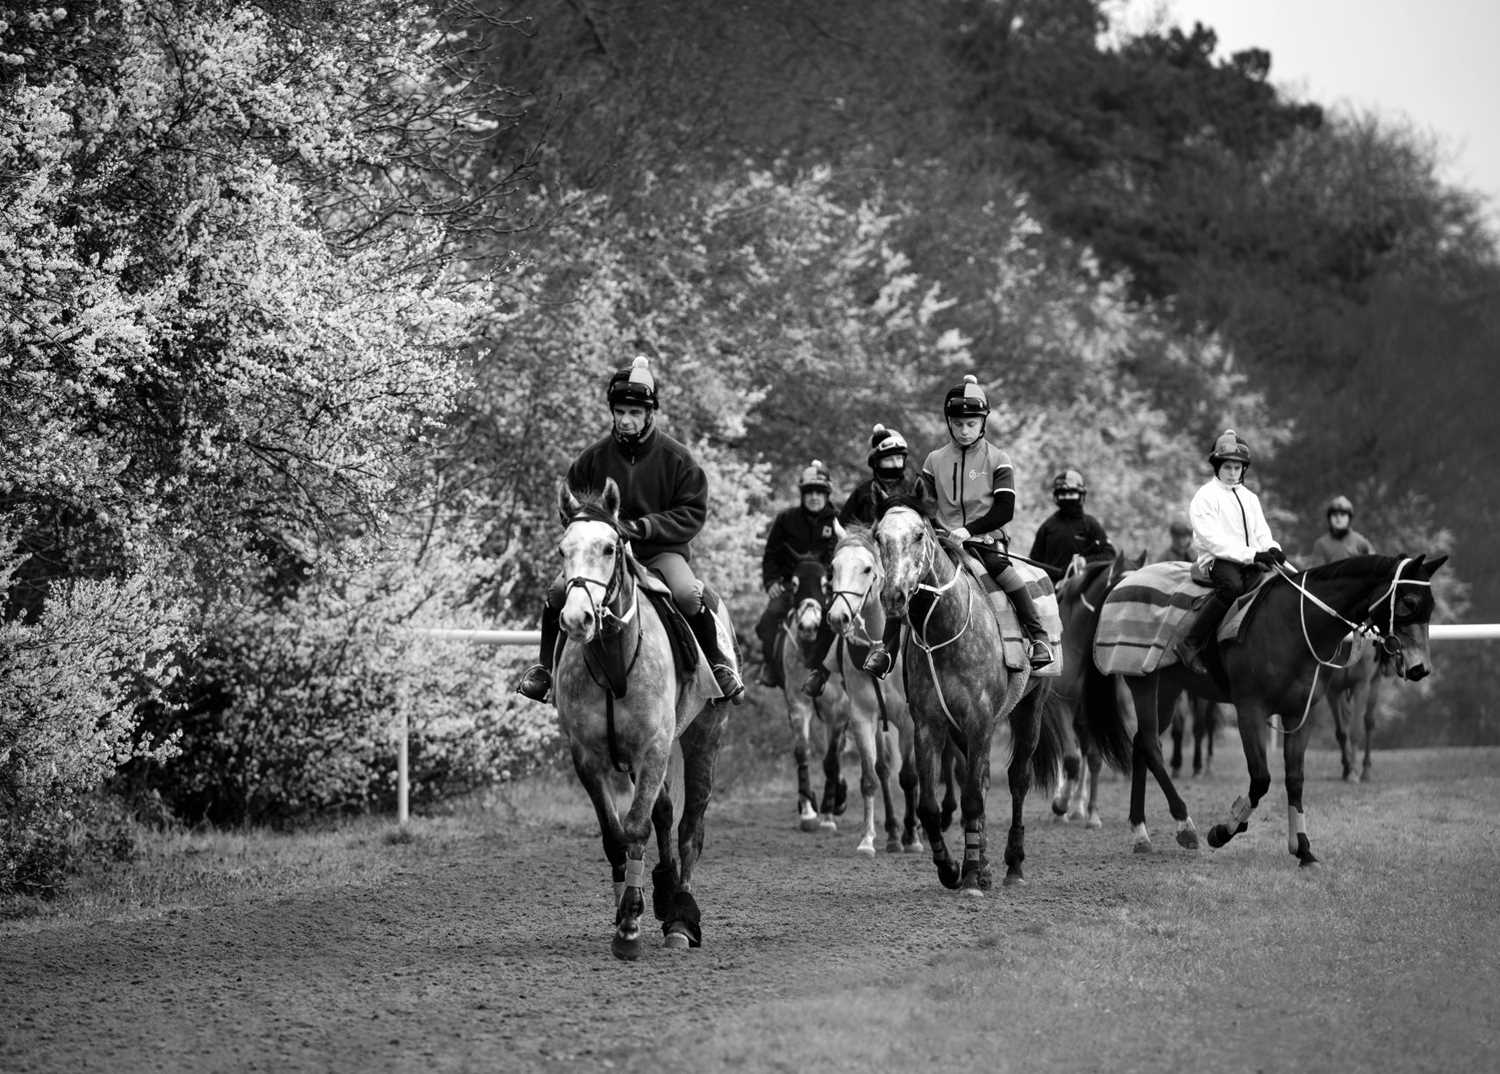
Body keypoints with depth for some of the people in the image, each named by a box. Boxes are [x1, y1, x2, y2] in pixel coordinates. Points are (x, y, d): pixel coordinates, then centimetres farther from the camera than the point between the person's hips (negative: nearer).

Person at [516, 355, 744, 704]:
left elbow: (693, 513, -6)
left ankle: (718, 663, -9)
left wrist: (643, 527, -19)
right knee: (559, 590, -22)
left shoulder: (676, 459, -5)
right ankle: (545, 664, 1)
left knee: (688, 593, -32)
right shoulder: (594, 457, 1)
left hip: (661, 549, -2)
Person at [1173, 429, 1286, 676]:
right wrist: (1251, 554, -20)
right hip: (1217, 561, -6)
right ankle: (1191, 645, -33)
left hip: (1249, 563, 6)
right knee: (1232, 585, -39)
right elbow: (1212, 539, -11)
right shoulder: (1205, 497, 0)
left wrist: (1272, 549, -8)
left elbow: (1261, 533, 18)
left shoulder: (1250, 498, 22)